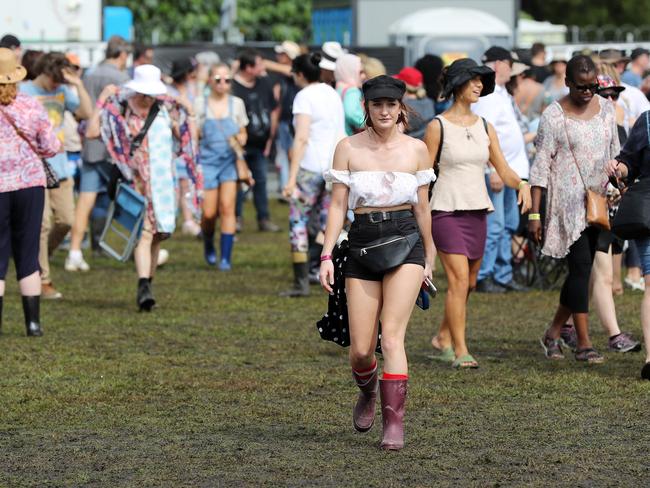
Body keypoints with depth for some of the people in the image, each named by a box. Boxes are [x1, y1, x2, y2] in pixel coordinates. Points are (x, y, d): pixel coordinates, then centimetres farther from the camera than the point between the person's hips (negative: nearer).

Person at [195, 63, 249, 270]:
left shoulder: (236, 103, 6)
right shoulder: (200, 104, 1)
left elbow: (243, 133, 15)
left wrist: (240, 140, -6)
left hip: (230, 161, 1)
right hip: (207, 161, -1)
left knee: (227, 208, -10)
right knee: (209, 213, -3)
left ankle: (226, 257, -5)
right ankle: (208, 246, 28)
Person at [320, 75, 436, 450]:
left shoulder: (416, 150, 5)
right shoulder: (349, 148, 3)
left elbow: (422, 208, 14)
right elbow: (338, 206, 3)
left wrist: (429, 257, 20)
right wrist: (327, 255, -4)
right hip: (363, 241, 1)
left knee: (392, 336, -15)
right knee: (361, 349, 0)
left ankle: (394, 424, -12)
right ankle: (368, 392, 34)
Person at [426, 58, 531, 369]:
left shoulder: (485, 128, 9)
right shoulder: (438, 127, -6)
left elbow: (503, 170, 8)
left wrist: (521, 184, -13)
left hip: (477, 211, 6)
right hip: (447, 211, -6)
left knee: (469, 283, 11)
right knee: (459, 280, -14)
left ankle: (443, 337, 29)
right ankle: (460, 351, -11)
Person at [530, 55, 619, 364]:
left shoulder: (606, 109, 8)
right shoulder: (554, 116, -8)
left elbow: (615, 153, 18)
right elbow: (541, 165, -8)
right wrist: (534, 213, -10)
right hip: (568, 202, -6)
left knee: (582, 269, 7)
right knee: (581, 267, -11)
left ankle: (554, 332, 21)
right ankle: (583, 343, -8)